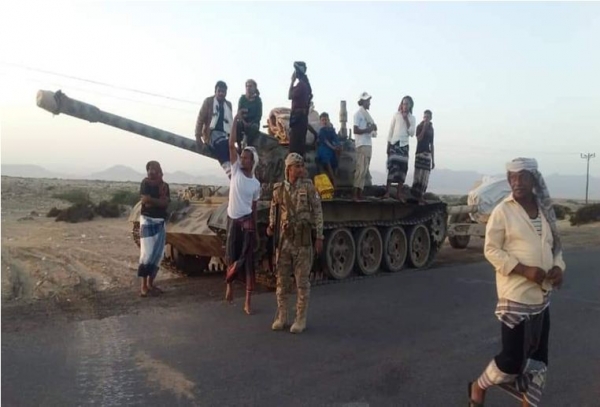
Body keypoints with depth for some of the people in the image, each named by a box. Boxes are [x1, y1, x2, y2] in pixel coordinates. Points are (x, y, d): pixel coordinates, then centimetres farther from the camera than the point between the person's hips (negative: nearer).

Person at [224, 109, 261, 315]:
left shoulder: (256, 184, 3)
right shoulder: (236, 171, 1)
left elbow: (254, 208, 10)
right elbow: (231, 144, -6)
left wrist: (256, 230, 9)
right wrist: (236, 120, -7)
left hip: (247, 222, 0)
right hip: (232, 220, 1)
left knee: (248, 260, -1)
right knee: (232, 256, 9)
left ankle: (248, 302, 4)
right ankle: (230, 285, 36)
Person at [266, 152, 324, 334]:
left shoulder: (308, 186, -3)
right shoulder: (278, 189, 2)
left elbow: (317, 211, -2)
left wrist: (319, 237, -5)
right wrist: (271, 227, 2)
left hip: (303, 240, -2)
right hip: (284, 240, 3)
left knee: (302, 281, 3)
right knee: (282, 280, 8)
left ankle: (301, 319, 14)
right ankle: (281, 316, 21)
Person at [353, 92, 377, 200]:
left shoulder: (366, 114, 20)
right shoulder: (358, 113, -6)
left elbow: (372, 126, 22)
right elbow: (356, 130, -14)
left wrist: (373, 128, 1)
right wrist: (368, 129, -17)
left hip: (368, 144, 9)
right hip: (362, 145, -9)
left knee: (365, 170, 6)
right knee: (361, 169, -13)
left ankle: (360, 193, 8)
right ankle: (356, 194, -13)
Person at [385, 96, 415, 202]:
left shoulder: (412, 118, 8)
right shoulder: (396, 115, 2)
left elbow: (412, 133, -1)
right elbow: (391, 131, 3)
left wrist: (407, 120, -8)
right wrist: (388, 145, -1)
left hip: (404, 145, 3)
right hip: (394, 143, -3)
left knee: (403, 167, 1)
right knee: (392, 166, -13)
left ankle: (399, 193, 6)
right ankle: (387, 191, -14)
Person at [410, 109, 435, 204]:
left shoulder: (431, 129, 16)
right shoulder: (419, 127, 3)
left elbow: (431, 144, 19)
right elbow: (419, 138, -15)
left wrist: (433, 159, 16)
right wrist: (424, 127, -15)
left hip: (428, 154, 5)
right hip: (420, 153, -5)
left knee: (425, 176, -1)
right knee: (419, 173, -11)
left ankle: (420, 196, 2)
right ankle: (417, 194, -8)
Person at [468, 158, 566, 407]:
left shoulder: (545, 210, 7)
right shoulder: (503, 211, -10)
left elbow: (554, 244, 17)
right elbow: (491, 249, -12)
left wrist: (558, 266, -4)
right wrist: (524, 269, -21)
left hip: (542, 294, 6)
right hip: (516, 295, -6)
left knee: (538, 357, 14)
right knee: (513, 357, -2)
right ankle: (479, 387, 25)